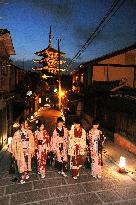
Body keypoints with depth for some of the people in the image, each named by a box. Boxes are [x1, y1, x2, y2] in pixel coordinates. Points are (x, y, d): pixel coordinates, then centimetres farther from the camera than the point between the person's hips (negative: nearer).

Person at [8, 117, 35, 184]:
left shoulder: (29, 132, 0)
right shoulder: (17, 133, -10)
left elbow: (32, 142, 5)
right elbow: (14, 142, -5)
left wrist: (32, 150, 6)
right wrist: (13, 152, -3)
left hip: (28, 151, 3)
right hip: (20, 151, -3)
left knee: (27, 163, 9)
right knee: (21, 164, 4)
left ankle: (26, 174, 29)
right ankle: (22, 177, 18)